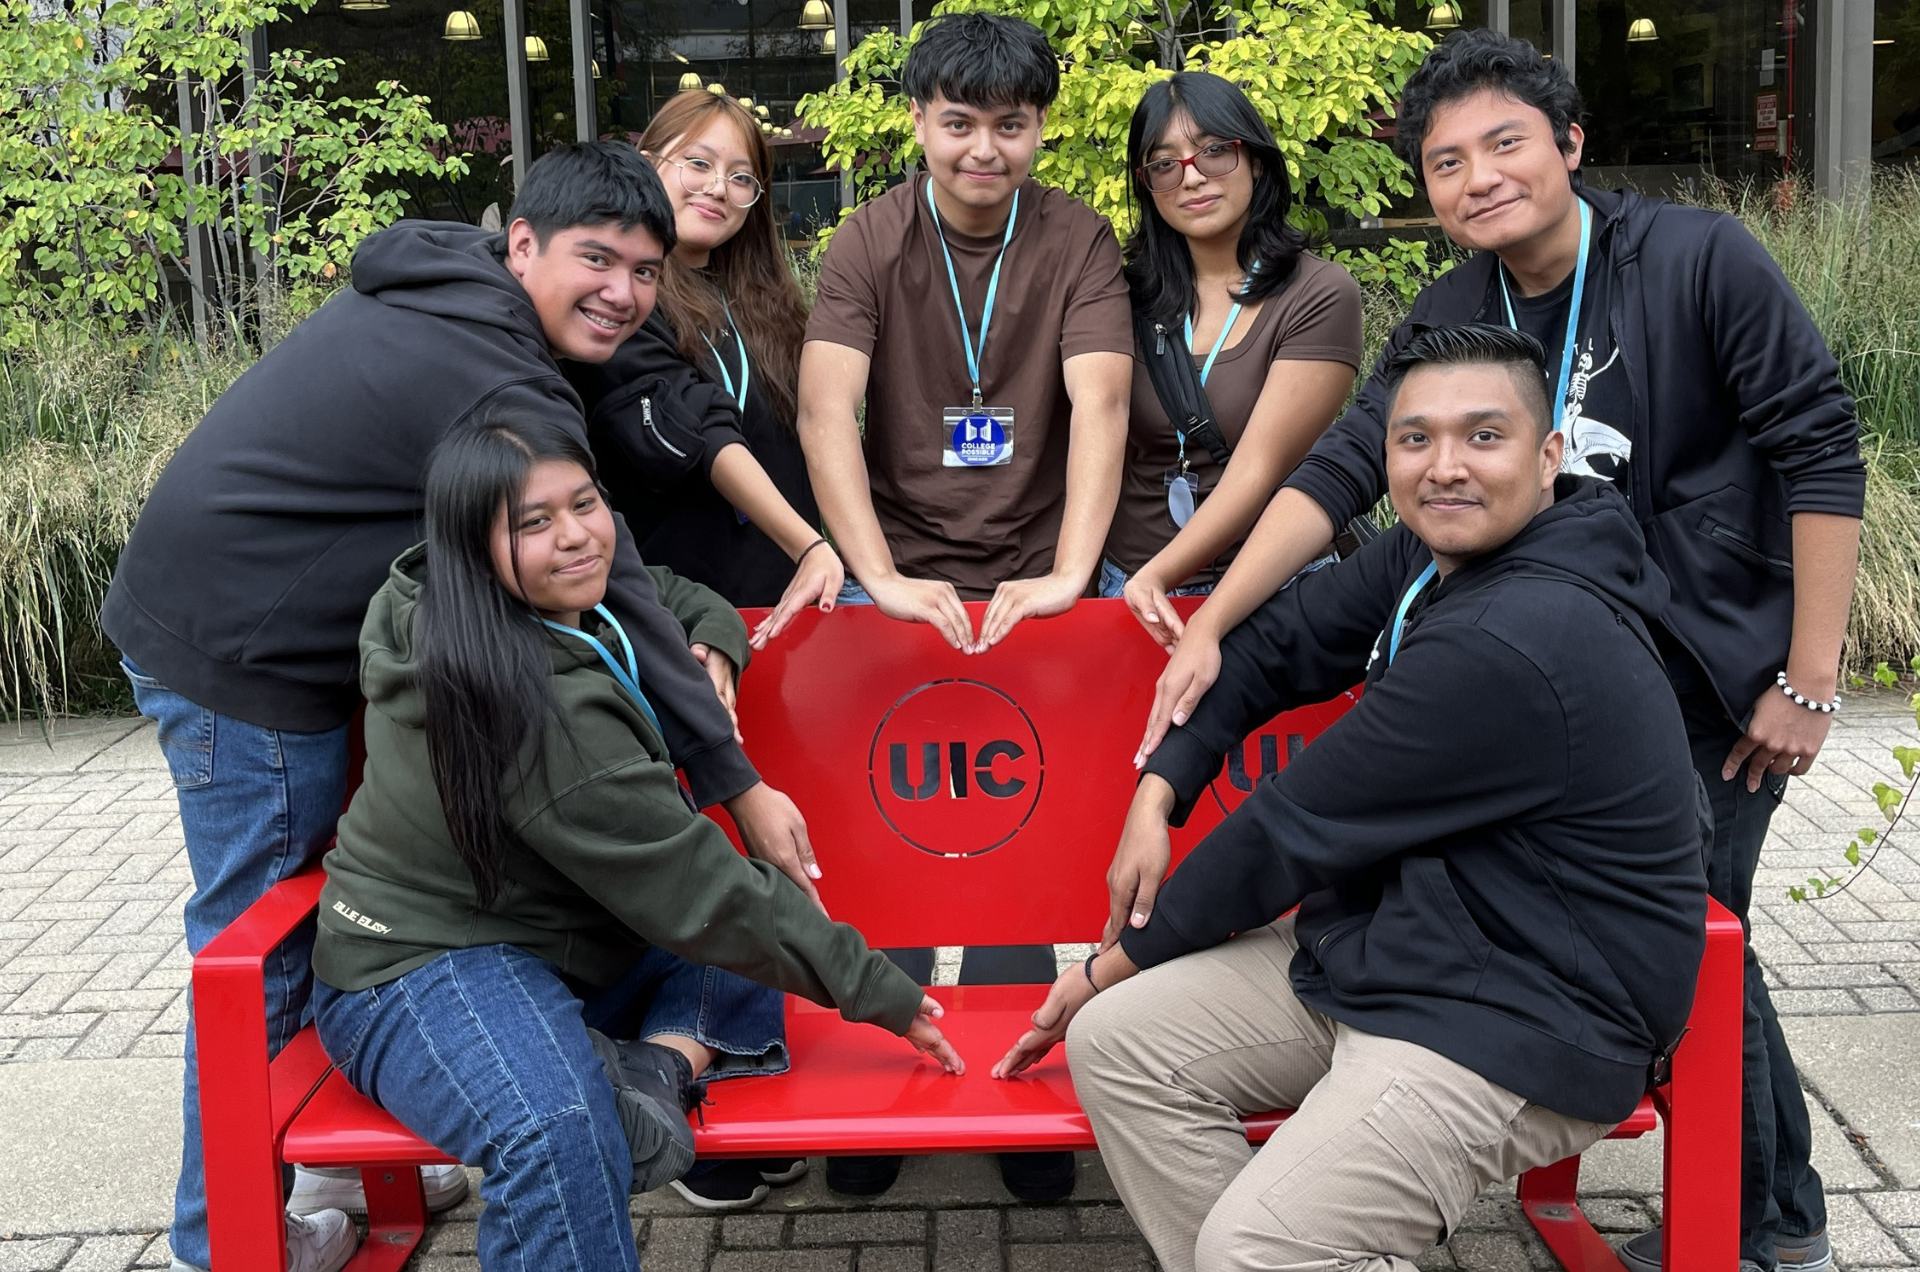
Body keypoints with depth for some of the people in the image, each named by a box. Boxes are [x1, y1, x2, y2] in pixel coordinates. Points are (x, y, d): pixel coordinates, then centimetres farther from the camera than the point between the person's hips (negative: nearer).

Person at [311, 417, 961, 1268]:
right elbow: (694, 890, -24)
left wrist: (709, 654, -4)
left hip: (547, 928, 10)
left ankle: (658, 1067, -17)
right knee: (555, 1133, -40)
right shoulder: (537, 706, -27)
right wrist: (873, 986, -17)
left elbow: (683, 599, 21)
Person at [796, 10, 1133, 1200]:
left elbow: (1099, 406, -12)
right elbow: (826, 411, -14)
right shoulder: (869, 243, -1)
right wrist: (884, 578, -25)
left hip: (1030, 575, 0)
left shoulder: (1078, 241, 0)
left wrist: (1068, 575, -25)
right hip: (899, 573, 0)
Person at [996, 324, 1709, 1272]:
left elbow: (1295, 828, -19)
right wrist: (1155, 795, -5)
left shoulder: (1510, 647, -26)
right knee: (1115, 1042, -2)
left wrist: (1112, 965, -7)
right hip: (1382, 947, 10)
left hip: (1523, 1025, -10)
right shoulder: (1429, 558, 3)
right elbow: (1277, 643, 11)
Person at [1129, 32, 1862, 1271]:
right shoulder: (1453, 316, 0)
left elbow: (1822, 456, -13)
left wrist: (1809, 682, -14)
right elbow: (1342, 469, -8)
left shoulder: (1700, 260, -15)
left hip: (1717, 673, -5)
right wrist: (1210, 625, -19)